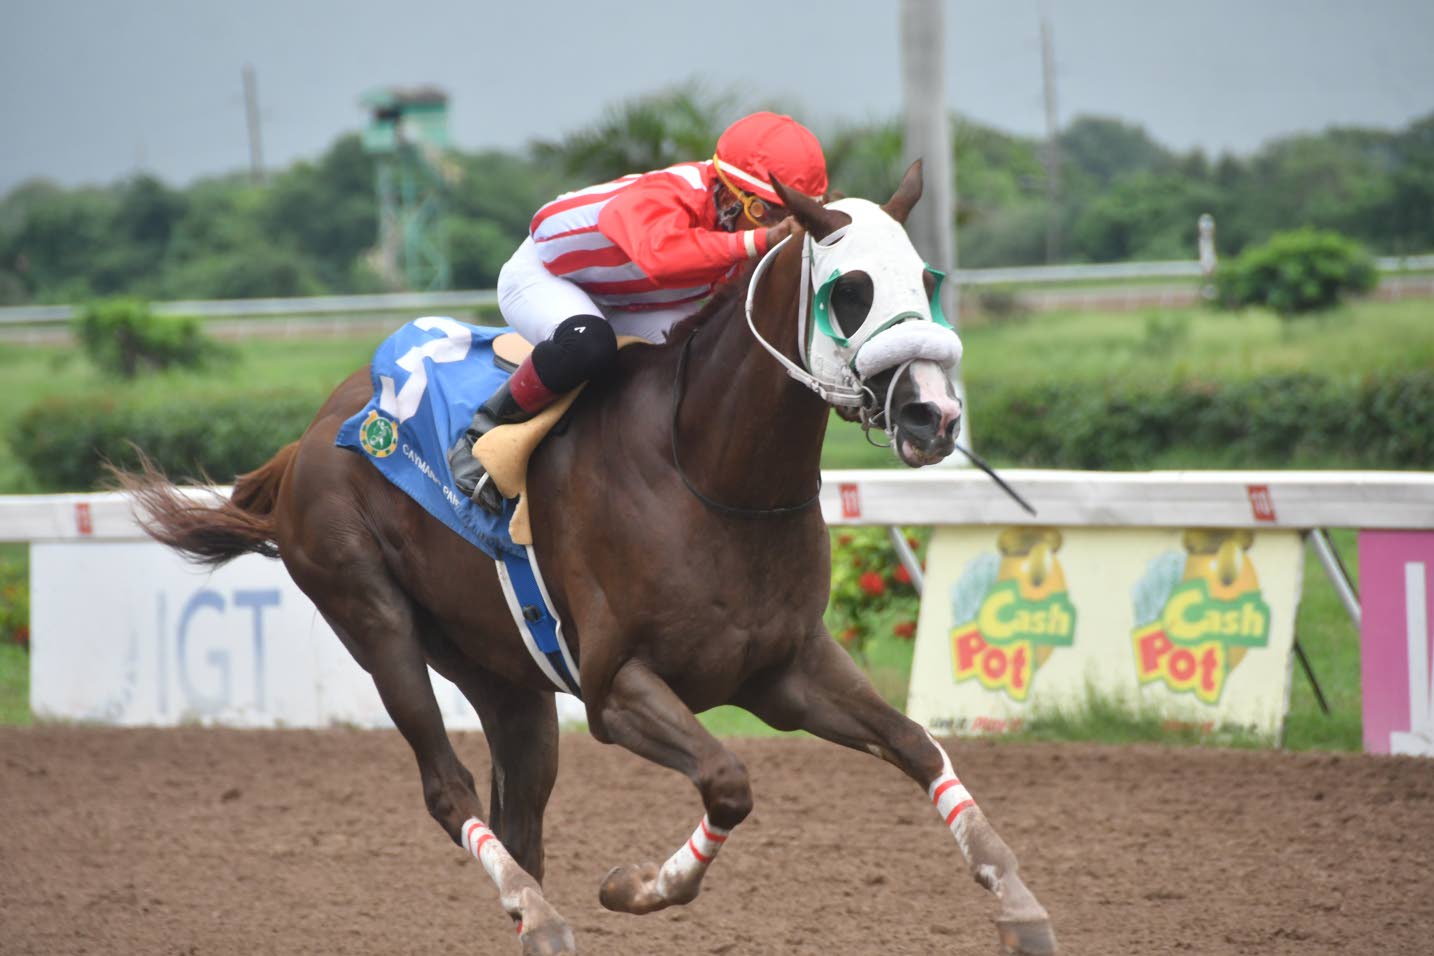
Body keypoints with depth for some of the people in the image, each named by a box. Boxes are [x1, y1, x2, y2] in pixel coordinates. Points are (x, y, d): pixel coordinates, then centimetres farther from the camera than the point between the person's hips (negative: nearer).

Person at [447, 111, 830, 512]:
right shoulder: (658, 201, -42)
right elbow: (659, 254, -64)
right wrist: (757, 242, -65)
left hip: (624, 304, 7)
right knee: (588, 344, -41)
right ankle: (484, 432, -19)